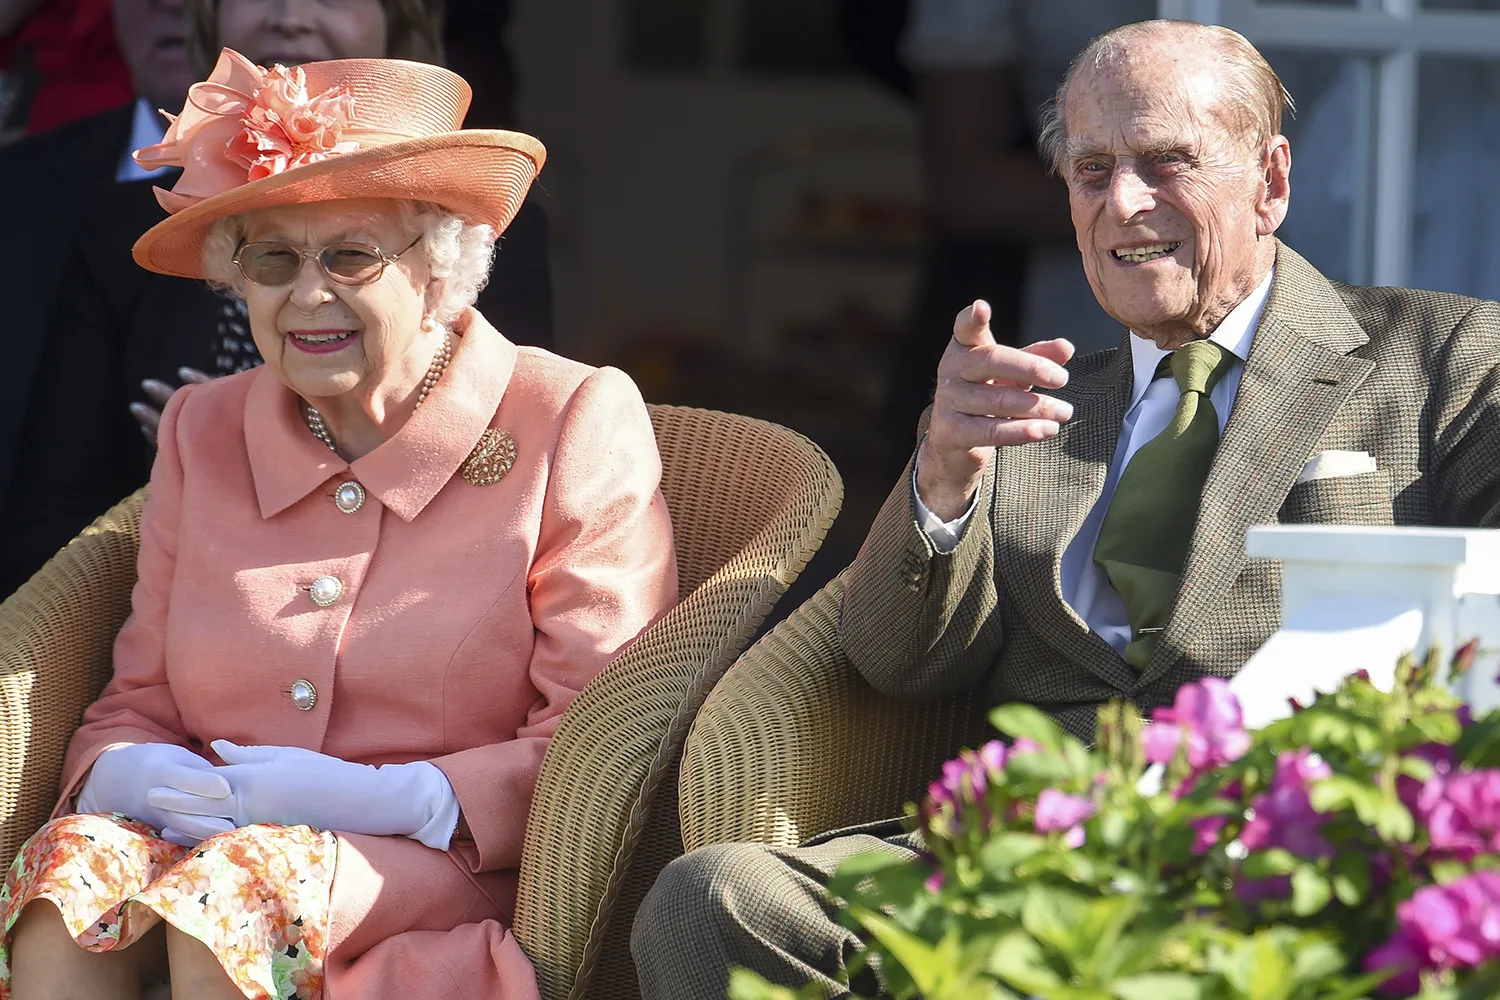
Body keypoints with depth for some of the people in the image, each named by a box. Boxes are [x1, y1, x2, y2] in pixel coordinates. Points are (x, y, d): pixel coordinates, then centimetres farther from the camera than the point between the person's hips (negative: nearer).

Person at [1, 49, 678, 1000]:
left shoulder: (574, 427, 1)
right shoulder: (203, 433, 16)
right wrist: (123, 777, -10)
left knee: (236, 884, -36)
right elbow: (137, 701, 17)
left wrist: (382, 799, -18)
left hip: (453, 879, -4)